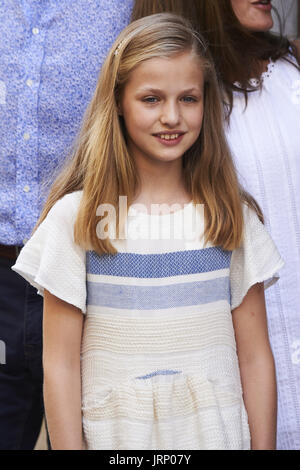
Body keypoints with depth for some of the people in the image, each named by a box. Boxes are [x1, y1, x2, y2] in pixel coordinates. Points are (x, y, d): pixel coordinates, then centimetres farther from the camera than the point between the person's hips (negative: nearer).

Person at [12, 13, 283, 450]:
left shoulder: (232, 216, -1)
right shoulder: (76, 217, -7)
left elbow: (255, 357, 1)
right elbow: (61, 364, -7)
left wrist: (263, 444, -3)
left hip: (217, 432, 2)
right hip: (113, 436, -1)